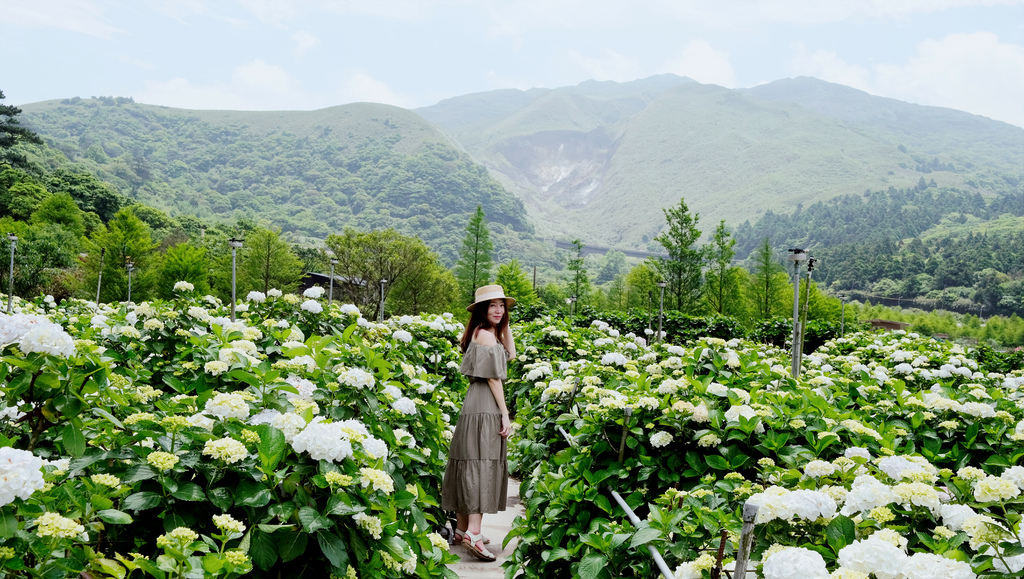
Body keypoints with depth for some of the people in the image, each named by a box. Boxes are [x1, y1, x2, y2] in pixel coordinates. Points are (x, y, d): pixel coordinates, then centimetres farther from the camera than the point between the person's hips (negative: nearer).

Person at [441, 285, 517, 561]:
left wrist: (505, 324, 18)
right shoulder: (485, 334, -12)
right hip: (485, 406, -10)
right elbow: (492, 376, -14)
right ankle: (473, 533, -19)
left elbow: (510, 354, 24)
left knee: (470, 465, 12)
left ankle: (462, 529, 19)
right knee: (482, 464, -13)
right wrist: (505, 413, -13)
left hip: (475, 405, 10)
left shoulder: (489, 333, 16)